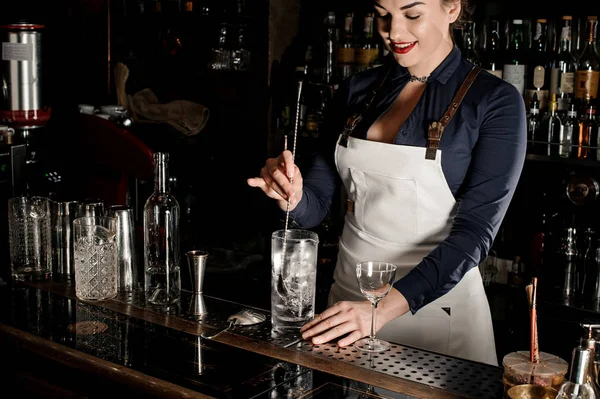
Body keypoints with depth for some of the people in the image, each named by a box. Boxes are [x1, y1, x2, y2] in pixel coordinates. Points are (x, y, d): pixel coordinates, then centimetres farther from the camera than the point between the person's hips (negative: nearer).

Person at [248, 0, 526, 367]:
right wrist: (292, 196, -20)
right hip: (350, 297, 4)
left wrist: (382, 308, -28)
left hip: (436, 299, -4)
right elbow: (316, 205, 4)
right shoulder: (358, 90, 3)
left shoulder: (495, 102, -10)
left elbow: (475, 232, -18)